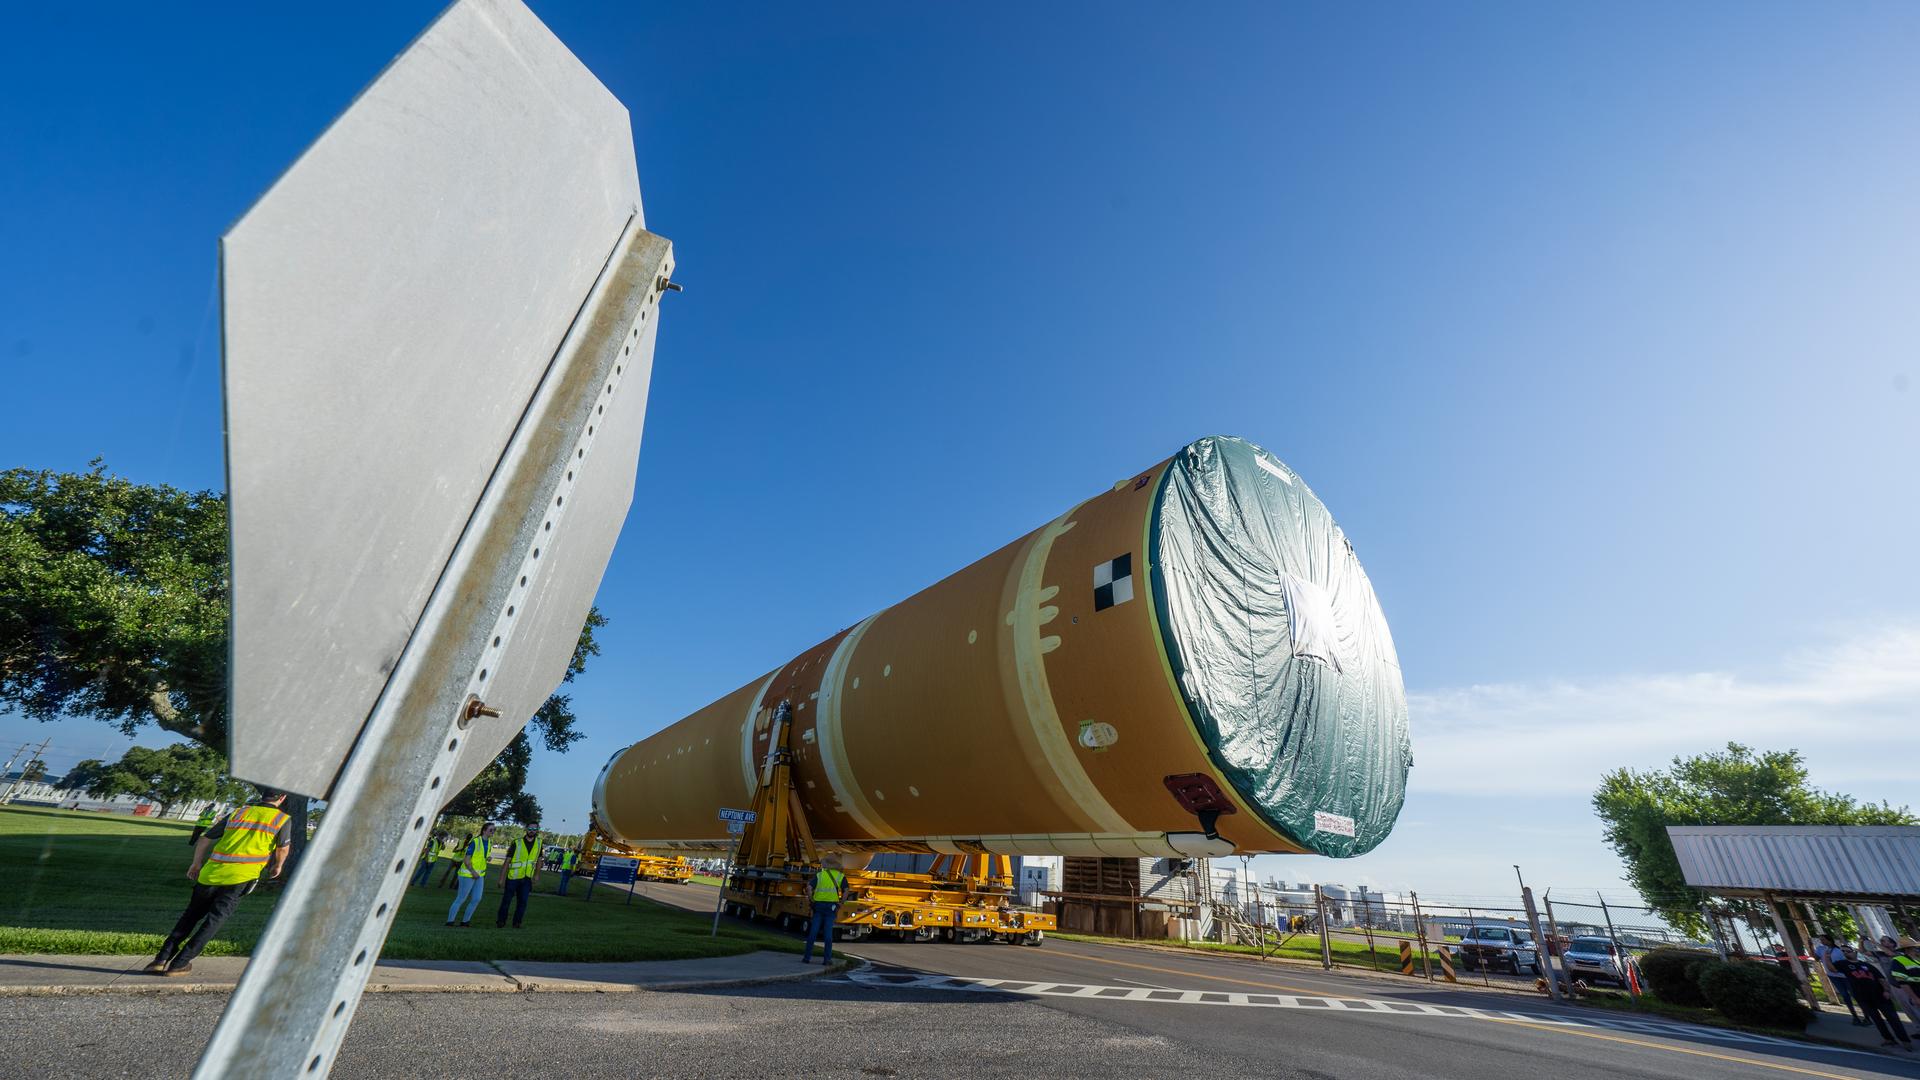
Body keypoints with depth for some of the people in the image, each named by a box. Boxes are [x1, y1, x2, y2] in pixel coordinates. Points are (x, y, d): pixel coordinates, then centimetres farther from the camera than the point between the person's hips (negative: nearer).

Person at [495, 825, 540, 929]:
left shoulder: (539, 843, 1)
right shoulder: (517, 843, -10)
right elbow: (507, 861, -7)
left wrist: (536, 875, 12)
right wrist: (501, 879, -8)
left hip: (527, 879, 2)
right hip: (512, 877, -2)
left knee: (522, 902, 1)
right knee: (506, 900, 9)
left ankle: (516, 923, 15)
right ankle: (501, 922, 26)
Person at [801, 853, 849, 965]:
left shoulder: (819, 874, 8)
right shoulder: (840, 876, 6)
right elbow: (846, 891, -6)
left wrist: (812, 900, 5)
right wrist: (840, 903, 3)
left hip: (818, 905, 1)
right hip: (831, 906, -1)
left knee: (813, 932, 7)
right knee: (828, 932, 2)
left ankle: (807, 957, 9)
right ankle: (827, 958, 1)